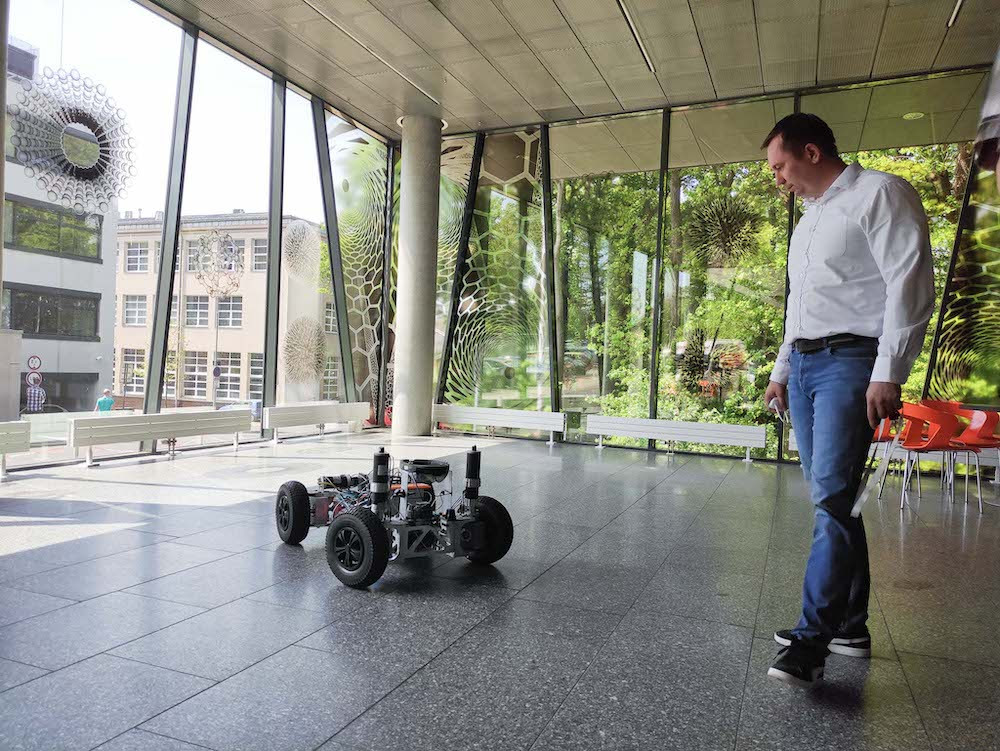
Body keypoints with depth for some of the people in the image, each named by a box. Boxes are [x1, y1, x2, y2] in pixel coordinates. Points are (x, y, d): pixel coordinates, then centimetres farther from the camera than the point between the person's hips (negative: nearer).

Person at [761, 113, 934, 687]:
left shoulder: (880, 194, -3)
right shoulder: (808, 220, 23)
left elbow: (911, 286, -12)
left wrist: (888, 375, -18)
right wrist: (782, 371, 21)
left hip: (851, 361, -8)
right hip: (805, 363, 8)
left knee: (833, 496, -14)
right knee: (830, 496, 8)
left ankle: (812, 641, -10)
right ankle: (849, 625, 16)